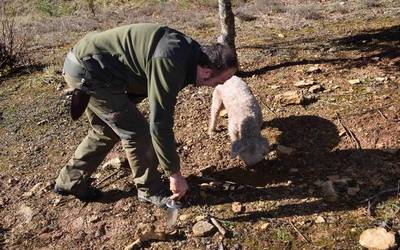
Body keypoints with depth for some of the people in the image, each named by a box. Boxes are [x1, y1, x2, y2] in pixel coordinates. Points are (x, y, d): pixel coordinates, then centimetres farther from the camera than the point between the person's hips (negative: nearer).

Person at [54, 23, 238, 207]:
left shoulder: (188, 49, 2)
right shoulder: (169, 64, -28)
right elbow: (160, 123, -27)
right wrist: (175, 174, -19)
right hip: (89, 71, -9)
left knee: (107, 131, 20)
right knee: (138, 132, -5)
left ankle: (70, 182, 34)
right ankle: (150, 190, 15)